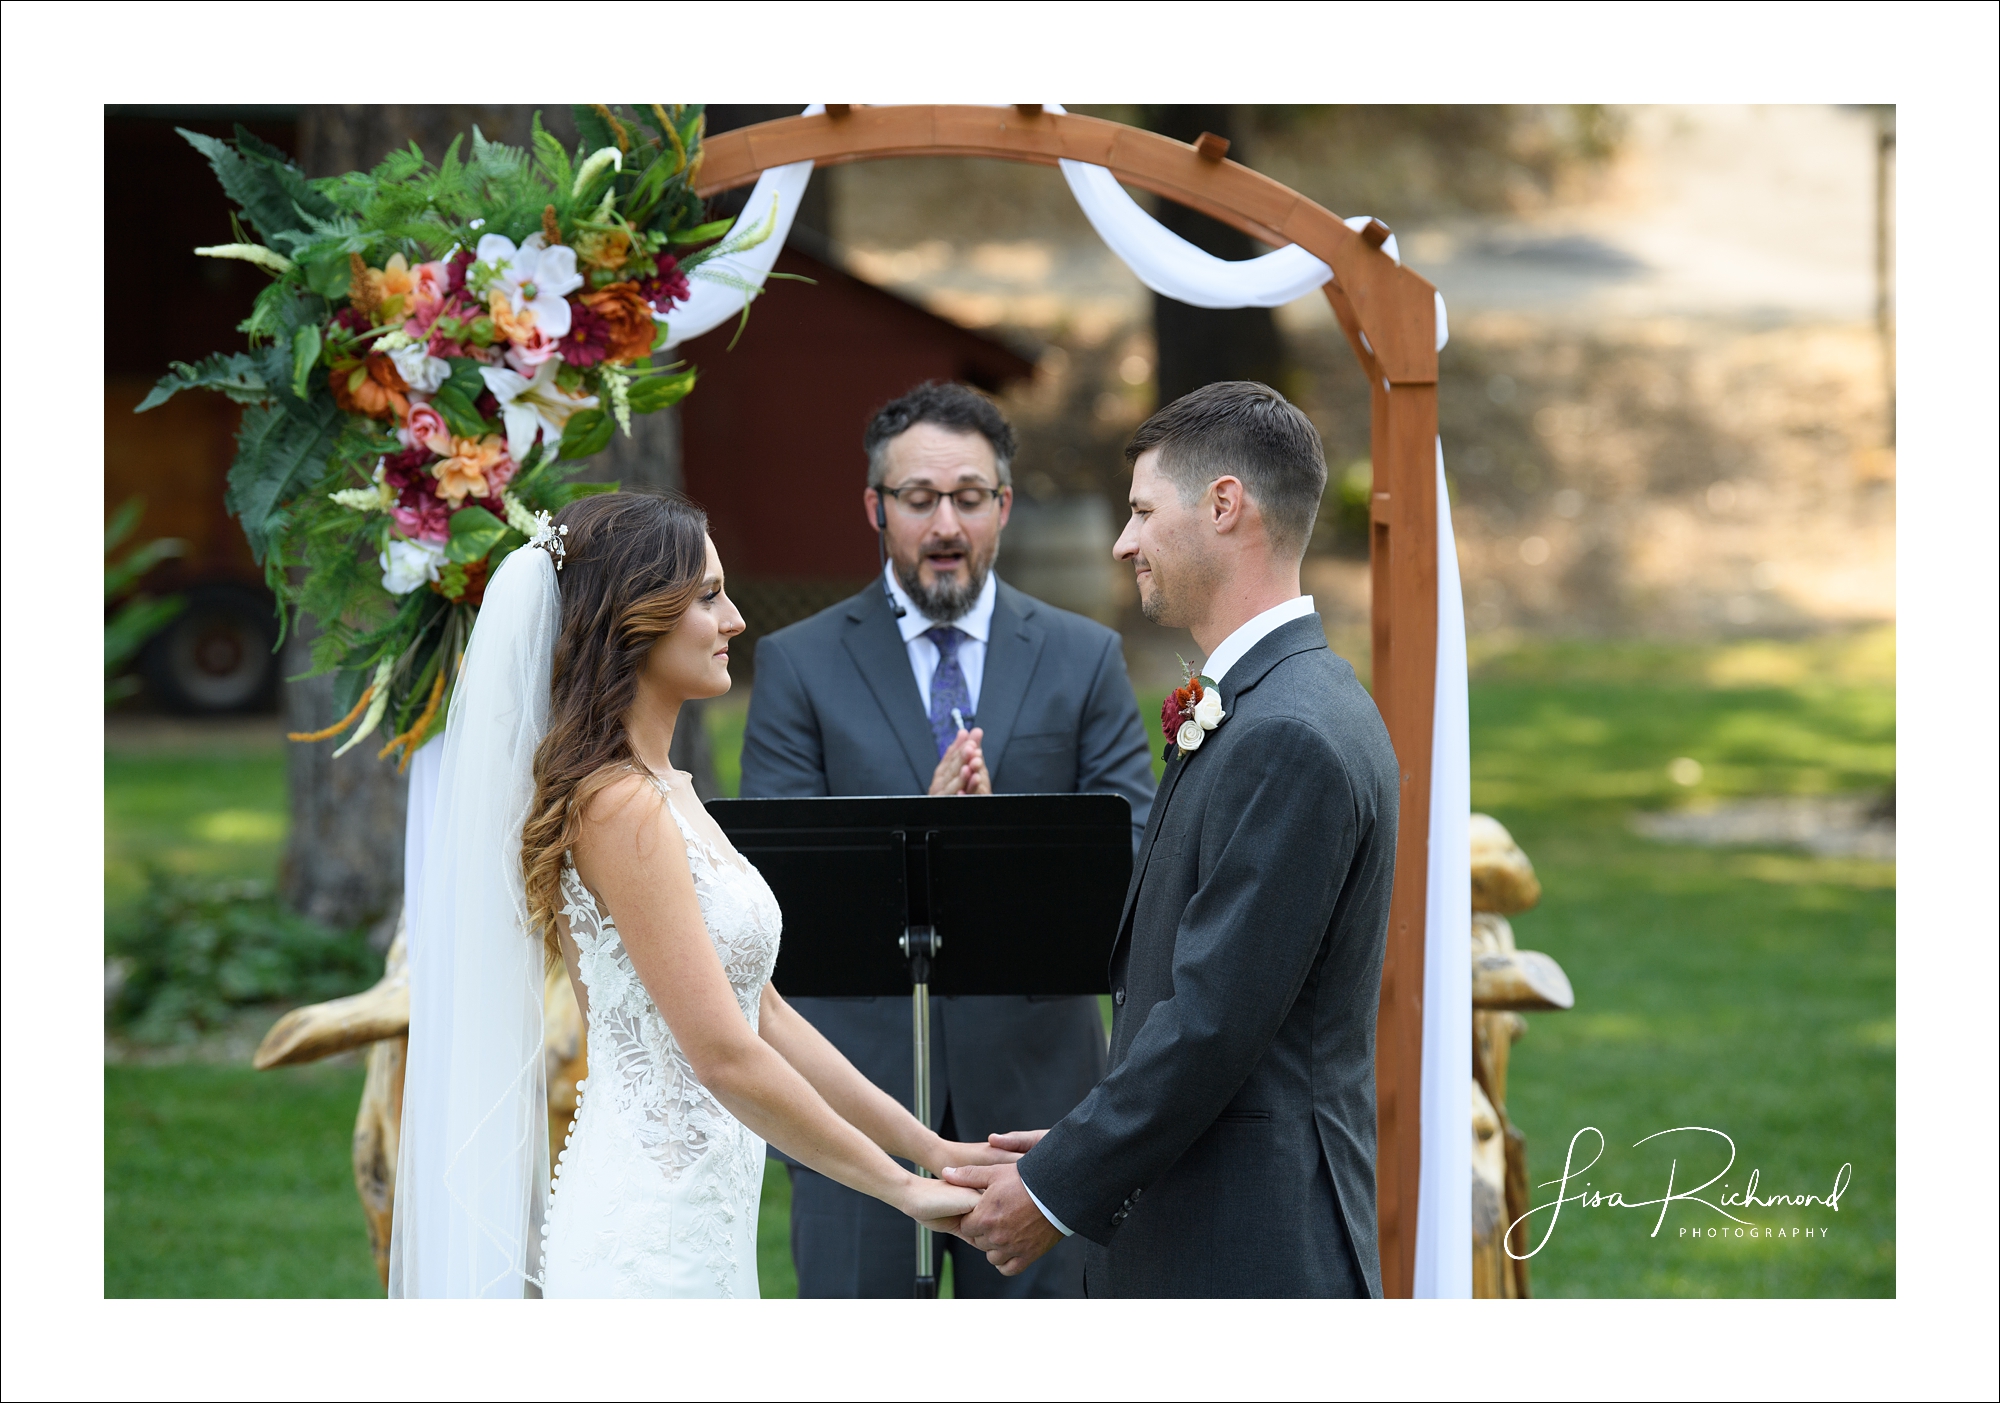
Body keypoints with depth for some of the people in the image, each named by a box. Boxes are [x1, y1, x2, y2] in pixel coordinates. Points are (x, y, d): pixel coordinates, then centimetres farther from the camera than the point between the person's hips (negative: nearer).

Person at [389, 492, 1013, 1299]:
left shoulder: (662, 792, 14)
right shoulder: (619, 807, -15)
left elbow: (761, 1014, 16)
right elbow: (725, 1055, -18)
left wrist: (931, 1148, 13)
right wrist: (902, 1188, -11)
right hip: (653, 1231, -9)